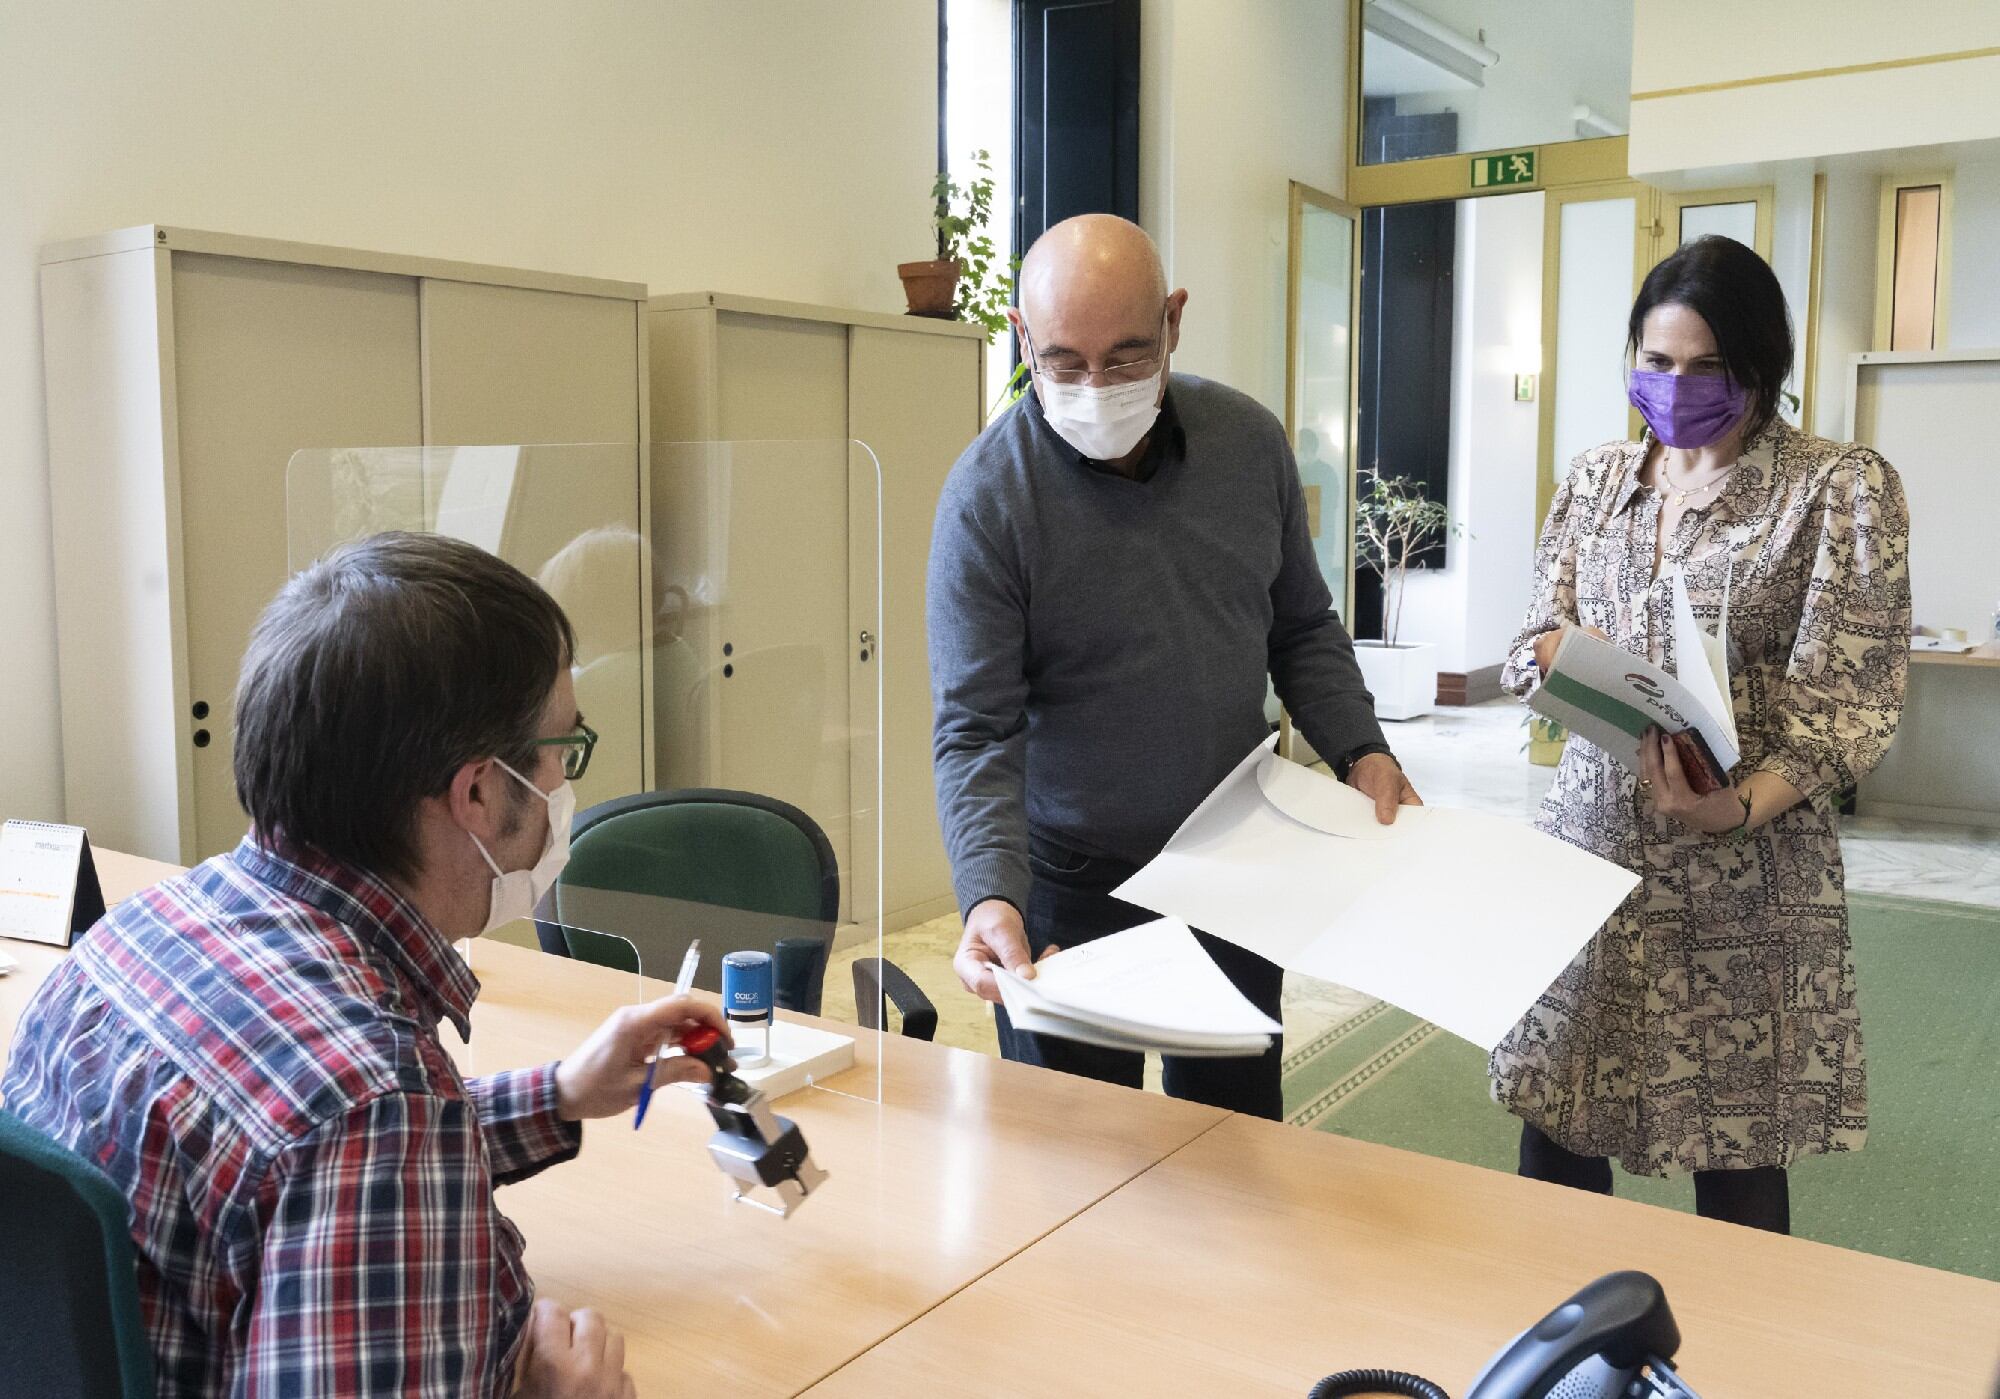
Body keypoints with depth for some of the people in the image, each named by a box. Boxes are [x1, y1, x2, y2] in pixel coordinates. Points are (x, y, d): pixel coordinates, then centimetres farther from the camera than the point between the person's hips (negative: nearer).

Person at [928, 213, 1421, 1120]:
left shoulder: (1251, 443, -3)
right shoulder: (989, 494, -17)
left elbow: (1301, 629, 9)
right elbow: (975, 732, -18)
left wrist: (1359, 750, -5)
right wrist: (992, 896, -31)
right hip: (1070, 892, -4)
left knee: (1241, 1140, 21)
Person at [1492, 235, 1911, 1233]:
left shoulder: (1842, 487, -3)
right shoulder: (1594, 479, 10)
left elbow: (1848, 696, -9)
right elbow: (1536, 641, 13)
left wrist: (1739, 806, -26)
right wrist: (1564, 650, -12)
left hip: (1745, 868, -3)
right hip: (1592, 839, 4)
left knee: (1737, 1151, 5)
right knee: (1553, 1118, 6)